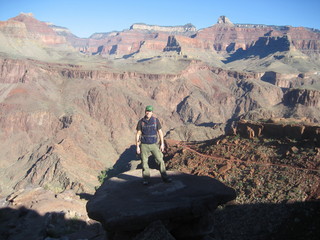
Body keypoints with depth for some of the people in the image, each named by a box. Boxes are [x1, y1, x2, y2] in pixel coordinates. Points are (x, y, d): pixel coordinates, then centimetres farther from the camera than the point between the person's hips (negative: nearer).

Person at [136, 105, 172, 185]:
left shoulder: (156, 120, -3)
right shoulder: (141, 122, -4)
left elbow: (160, 132, 2)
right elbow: (138, 134, -1)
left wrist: (162, 144, -1)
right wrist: (137, 147, -4)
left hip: (154, 145, 1)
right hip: (144, 145, 0)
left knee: (160, 160, -2)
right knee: (144, 162, 3)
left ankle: (164, 177, 8)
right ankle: (146, 179, 15)